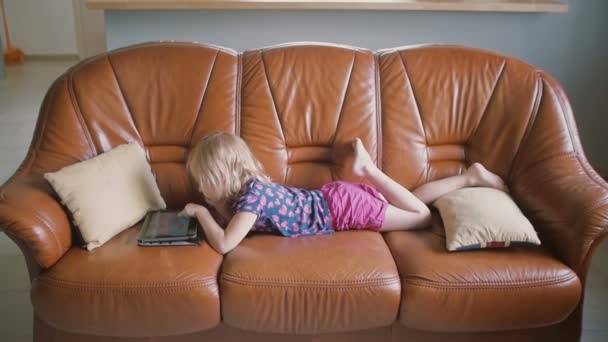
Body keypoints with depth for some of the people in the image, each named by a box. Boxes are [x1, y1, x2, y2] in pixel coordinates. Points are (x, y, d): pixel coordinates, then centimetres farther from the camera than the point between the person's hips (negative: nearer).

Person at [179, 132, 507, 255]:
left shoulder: (252, 193, -27)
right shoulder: (250, 184, -3)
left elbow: (224, 244, -34)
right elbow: (235, 220, 14)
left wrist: (201, 213, -20)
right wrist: (212, 204, -2)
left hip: (342, 207, -8)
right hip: (333, 198, 8)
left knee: (422, 216, 6)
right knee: (415, 206, 21)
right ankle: (470, 176, 23)